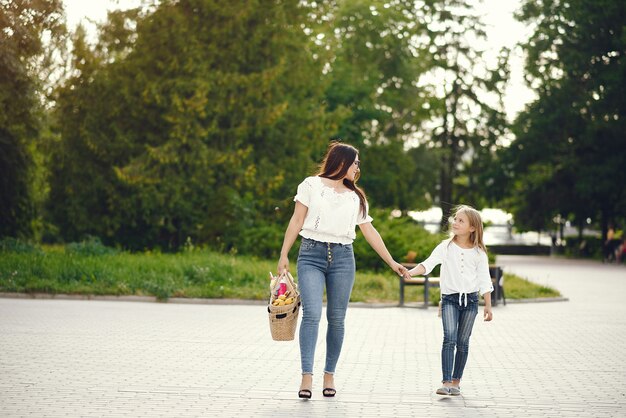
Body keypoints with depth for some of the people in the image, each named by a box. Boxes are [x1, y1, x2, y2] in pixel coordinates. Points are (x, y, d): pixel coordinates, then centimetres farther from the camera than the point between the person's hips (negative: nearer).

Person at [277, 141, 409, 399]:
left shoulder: (355, 197, 17)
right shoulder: (311, 185, 7)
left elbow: (370, 232, 19)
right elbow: (297, 221, 5)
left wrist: (392, 263, 16)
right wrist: (284, 256, 0)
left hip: (342, 257, 3)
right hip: (312, 254, -3)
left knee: (336, 319, 1)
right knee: (312, 314, -16)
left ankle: (329, 375, 11)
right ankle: (306, 376, -18)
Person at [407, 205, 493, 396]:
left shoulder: (479, 252, 3)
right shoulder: (446, 247, 1)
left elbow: (484, 281, 5)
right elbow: (428, 264, -10)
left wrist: (488, 306, 3)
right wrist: (409, 272, -28)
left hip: (470, 299, 1)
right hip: (450, 298, -1)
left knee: (463, 343, 5)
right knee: (449, 339, -15)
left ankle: (456, 382, 15)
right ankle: (446, 382, -19)